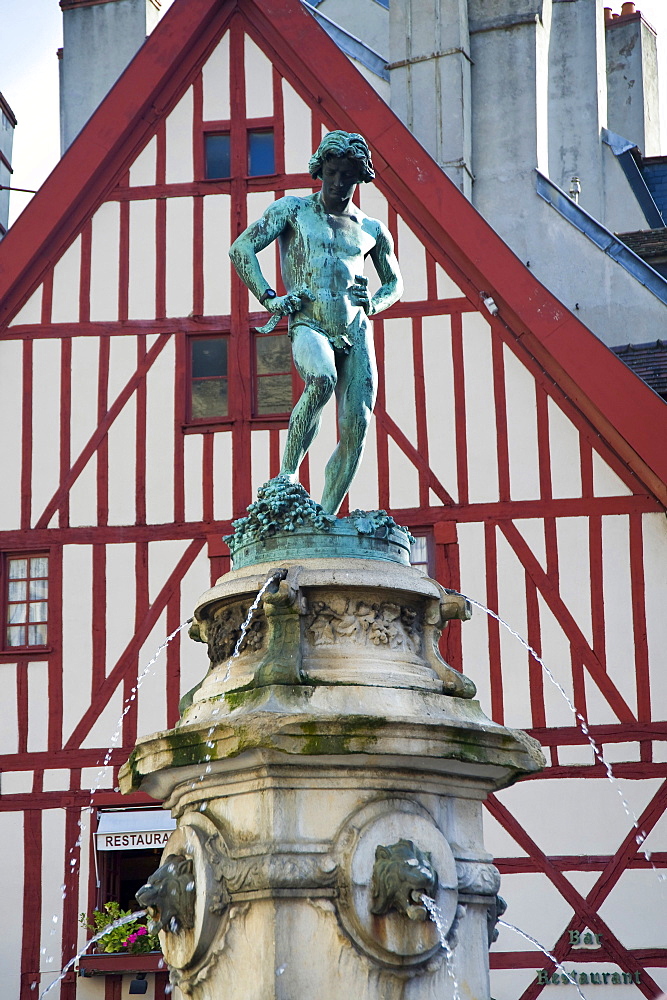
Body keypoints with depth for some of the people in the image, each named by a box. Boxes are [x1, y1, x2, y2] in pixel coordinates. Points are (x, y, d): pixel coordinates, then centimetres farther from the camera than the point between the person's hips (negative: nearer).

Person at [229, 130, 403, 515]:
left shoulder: (373, 231, 20)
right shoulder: (293, 209, 10)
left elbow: (395, 282, 33)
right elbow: (241, 249, 3)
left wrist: (374, 303, 10)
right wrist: (269, 296, -9)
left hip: (357, 331, 4)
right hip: (308, 324, -4)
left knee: (357, 429, -9)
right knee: (322, 379, -37)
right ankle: (287, 475, -24)